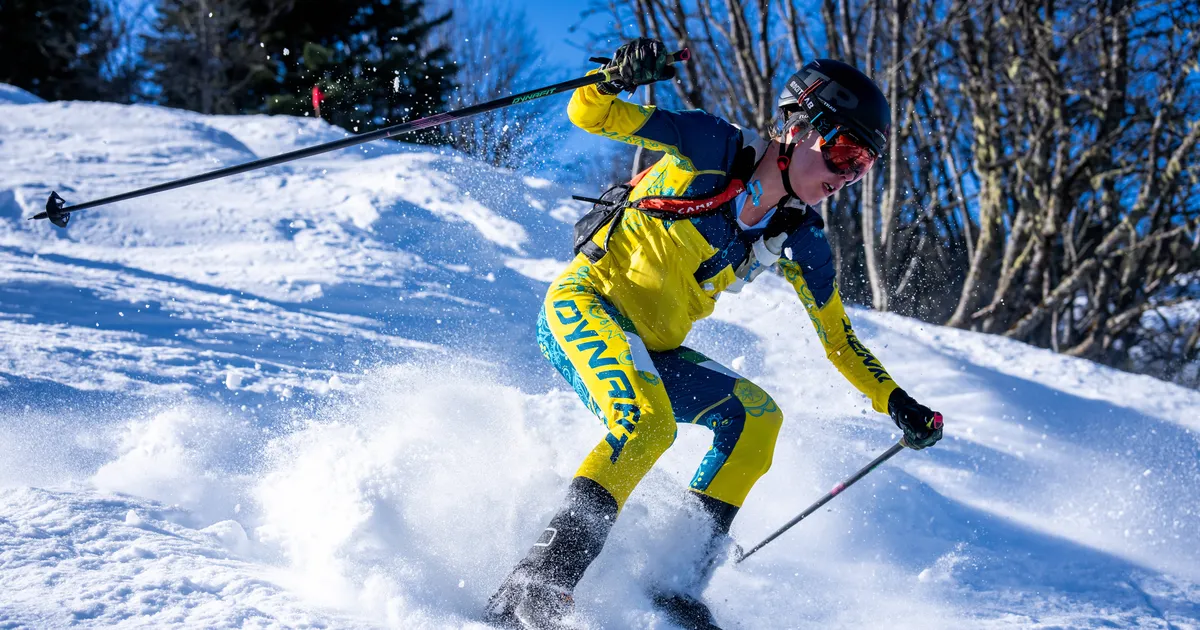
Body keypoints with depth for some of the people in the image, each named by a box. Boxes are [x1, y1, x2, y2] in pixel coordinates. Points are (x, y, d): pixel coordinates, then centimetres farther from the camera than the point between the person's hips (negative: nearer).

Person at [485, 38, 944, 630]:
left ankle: (679, 581, -15)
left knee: (755, 413, -12)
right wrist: (618, 80, -34)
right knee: (646, 423, -31)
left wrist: (898, 404, 4)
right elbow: (589, 114, -13)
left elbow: (839, 339, 14)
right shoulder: (711, 147, -13)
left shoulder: (799, 240, 3)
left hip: (651, 352, 7)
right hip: (583, 304, -7)